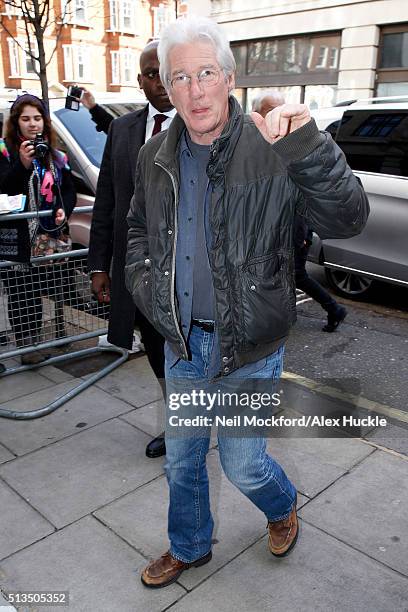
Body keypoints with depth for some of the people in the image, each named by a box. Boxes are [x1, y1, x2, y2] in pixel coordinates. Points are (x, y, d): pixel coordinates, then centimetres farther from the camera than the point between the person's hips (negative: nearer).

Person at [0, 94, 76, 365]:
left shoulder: (56, 156, 13)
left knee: (37, 291, 10)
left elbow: (69, 190, 16)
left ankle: (35, 341, 23)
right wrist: (22, 165, -24)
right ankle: (26, 343, 9)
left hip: (47, 236, 4)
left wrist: (64, 210, -3)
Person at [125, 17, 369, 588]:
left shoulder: (272, 150, -15)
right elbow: (139, 228, 16)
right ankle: (188, 548, 50)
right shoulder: (156, 156, 0)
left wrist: (309, 145, -37)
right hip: (182, 343, 5)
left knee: (243, 465, 12)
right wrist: (145, 282, 0)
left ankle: (283, 505, 50)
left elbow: (346, 219, -24)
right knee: (181, 460, 21)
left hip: (250, 348, -4)